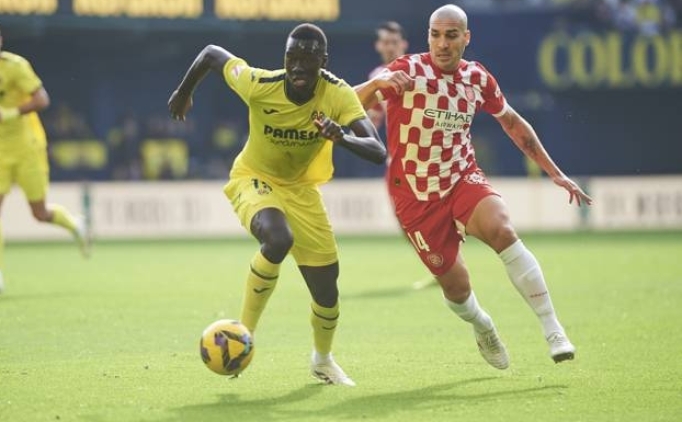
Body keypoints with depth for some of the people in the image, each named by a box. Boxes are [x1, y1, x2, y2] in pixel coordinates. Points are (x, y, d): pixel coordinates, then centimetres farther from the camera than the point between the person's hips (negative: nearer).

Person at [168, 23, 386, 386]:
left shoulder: (337, 95, -26)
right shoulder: (259, 85, -29)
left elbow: (378, 152, -34)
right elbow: (211, 53, -11)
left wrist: (343, 139, -54)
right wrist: (184, 93, 5)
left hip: (300, 188, 3)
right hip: (254, 179, -3)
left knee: (326, 286, 3)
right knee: (278, 240, -36)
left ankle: (322, 359, 35)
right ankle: (244, 335, -17)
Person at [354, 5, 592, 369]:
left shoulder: (478, 78, 0)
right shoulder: (408, 72, -13)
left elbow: (513, 123, 16)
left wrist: (555, 174, 16)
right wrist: (377, 83, -47)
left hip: (462, 179, 2)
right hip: (415, 195, -2)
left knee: (502, 231, -29)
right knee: (455, 285, -1)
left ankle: (552, 329, -25)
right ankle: (483, 328, 36)